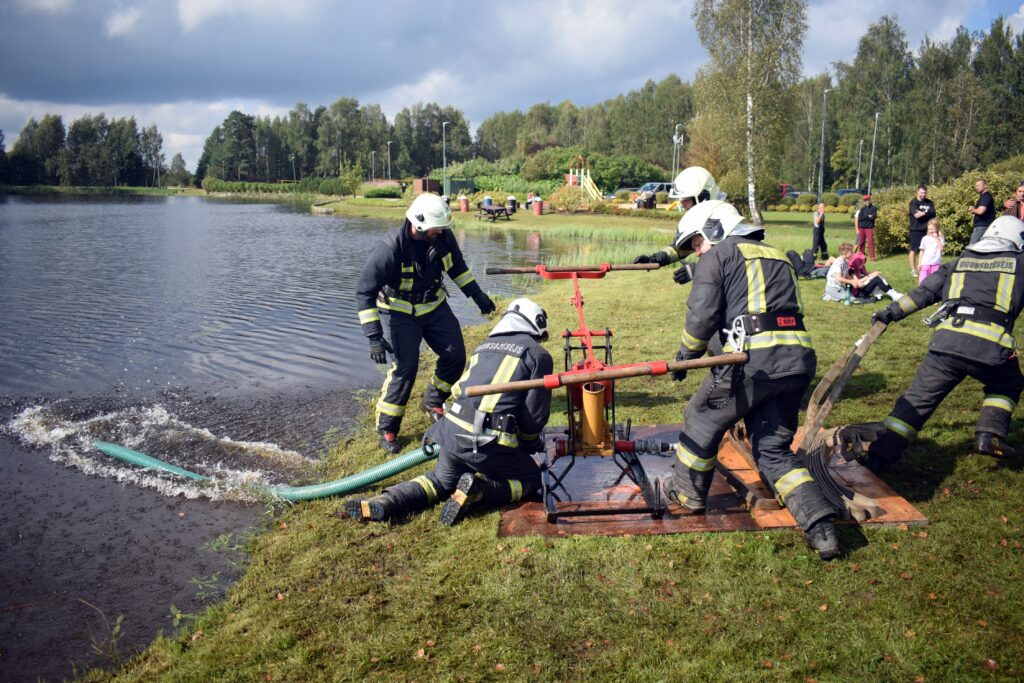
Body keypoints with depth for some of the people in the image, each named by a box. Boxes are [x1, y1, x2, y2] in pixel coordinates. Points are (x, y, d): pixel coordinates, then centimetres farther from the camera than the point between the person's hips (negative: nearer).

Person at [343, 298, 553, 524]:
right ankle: (477, 491, -9)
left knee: (440, 481, 29)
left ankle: (383, 503, 3)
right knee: (532, 481, 18)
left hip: (453, 432, 5)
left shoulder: (483, 346, 22)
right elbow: (536, 411, -1)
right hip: (490, 444, -5)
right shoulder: (538, 354, 3)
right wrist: (531, 442, 21)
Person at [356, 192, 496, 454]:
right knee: (406, 368, -14)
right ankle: (386, 428, 2)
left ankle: (432, 402, 29)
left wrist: (476, 294, 9)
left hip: (434, 307, 6)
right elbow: (365, 292, -28)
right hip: (401, 313, -6)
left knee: (455, 355, 3)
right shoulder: (390, 248, -31)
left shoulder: (443, 236, -14)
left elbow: (457, 265, 9)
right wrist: (374, 336, -32)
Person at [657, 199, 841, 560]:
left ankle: (687, 492, 33)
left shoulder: (717, 256, 5)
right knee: (774, 449, 15)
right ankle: (821, 527, 4)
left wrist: (685, 357, 12)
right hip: (798, 361, 7)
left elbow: (701, 317, -4)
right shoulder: (778, 257, 28)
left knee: (703, 420, 17)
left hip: (752, 359, -7)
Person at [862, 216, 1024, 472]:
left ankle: (878, 456, -1)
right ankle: (989, 435, 12)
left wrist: (892, 312, 14)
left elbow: (924, 293, 16)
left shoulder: (959, 264, 22)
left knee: (918, 398, 6)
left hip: (946, 342, 2)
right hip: (991, 346, -2)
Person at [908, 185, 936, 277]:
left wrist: (922, 213, -13)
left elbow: (933, 213, -3)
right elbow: (916, 215, -17)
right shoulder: (913, 202, -3)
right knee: (914, 250, -1)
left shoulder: (929, 202, 11)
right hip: (916, 230, -4)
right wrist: (927, 213, -6)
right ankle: (913, 270, 5)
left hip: (927, 229, 4)